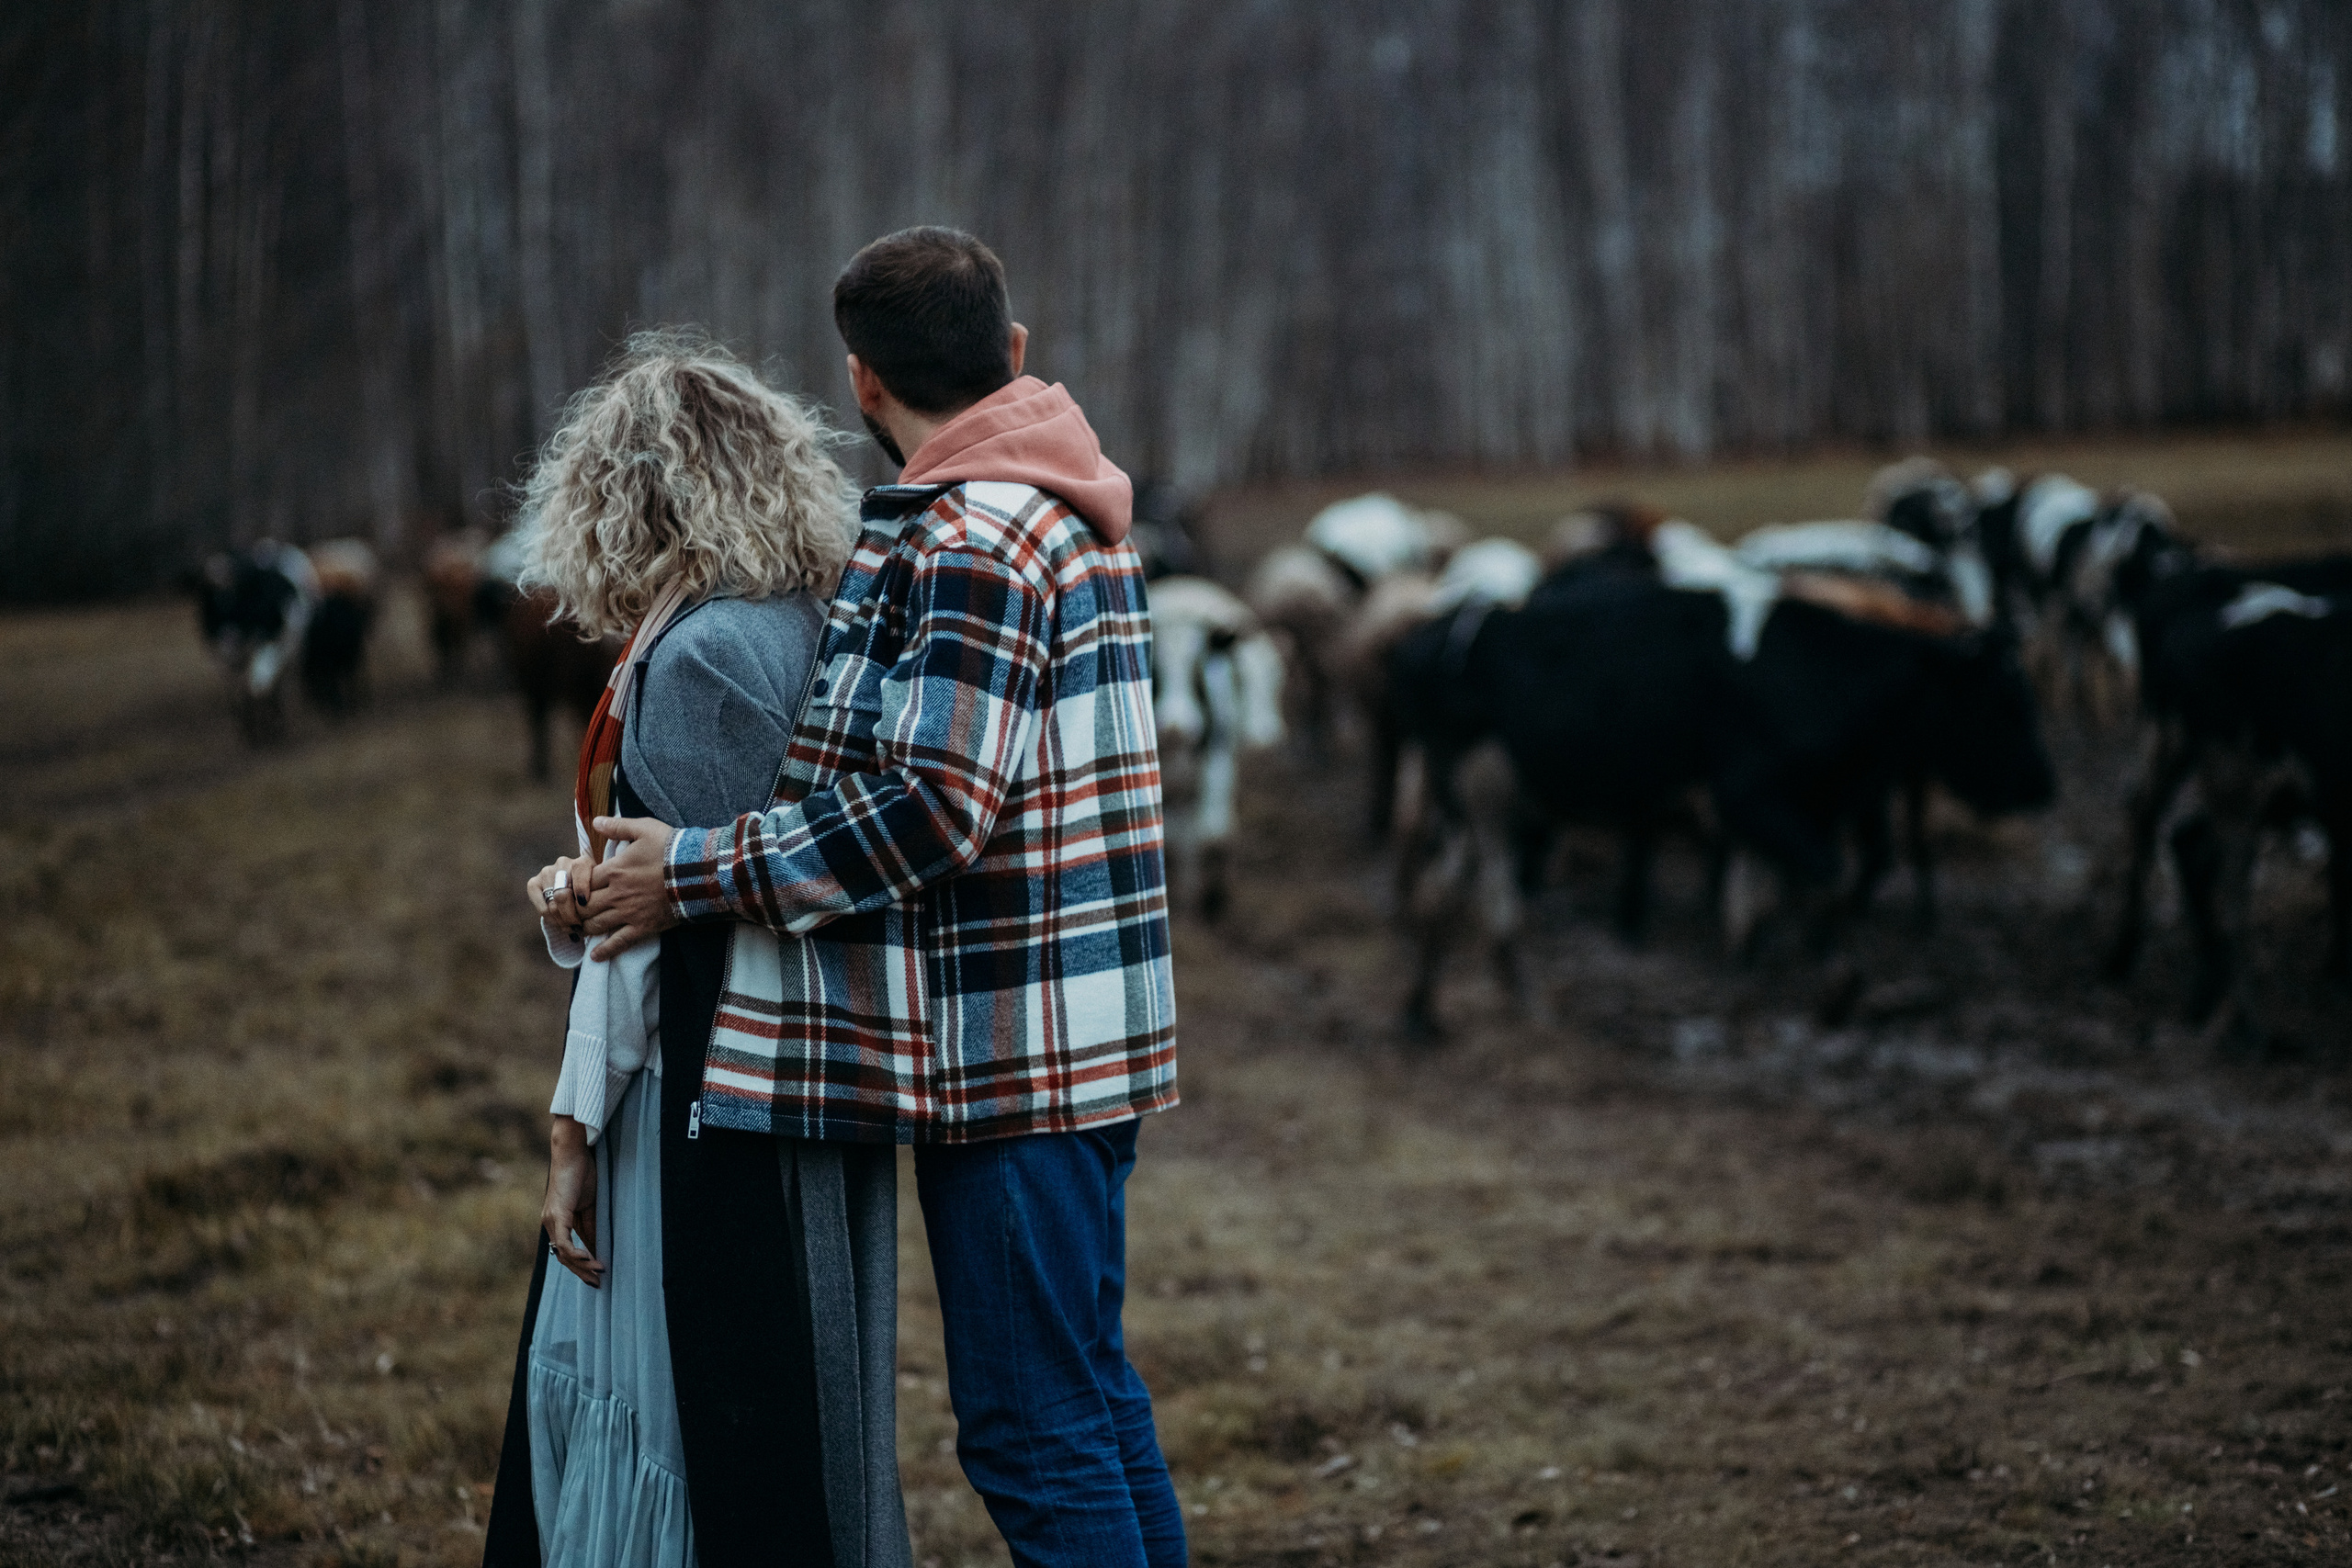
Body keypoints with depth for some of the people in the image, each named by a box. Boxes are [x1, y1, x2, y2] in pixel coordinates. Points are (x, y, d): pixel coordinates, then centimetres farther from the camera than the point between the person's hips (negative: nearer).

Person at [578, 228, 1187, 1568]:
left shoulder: (969, 544, -17)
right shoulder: (1066, 513, 15)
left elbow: (928, 808, -23)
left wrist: (699, 874, -15)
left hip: (1006, 1054, -10)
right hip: (1083, 1041, 10)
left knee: (1031, 1429, -5)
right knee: (1090, 1392, 17)